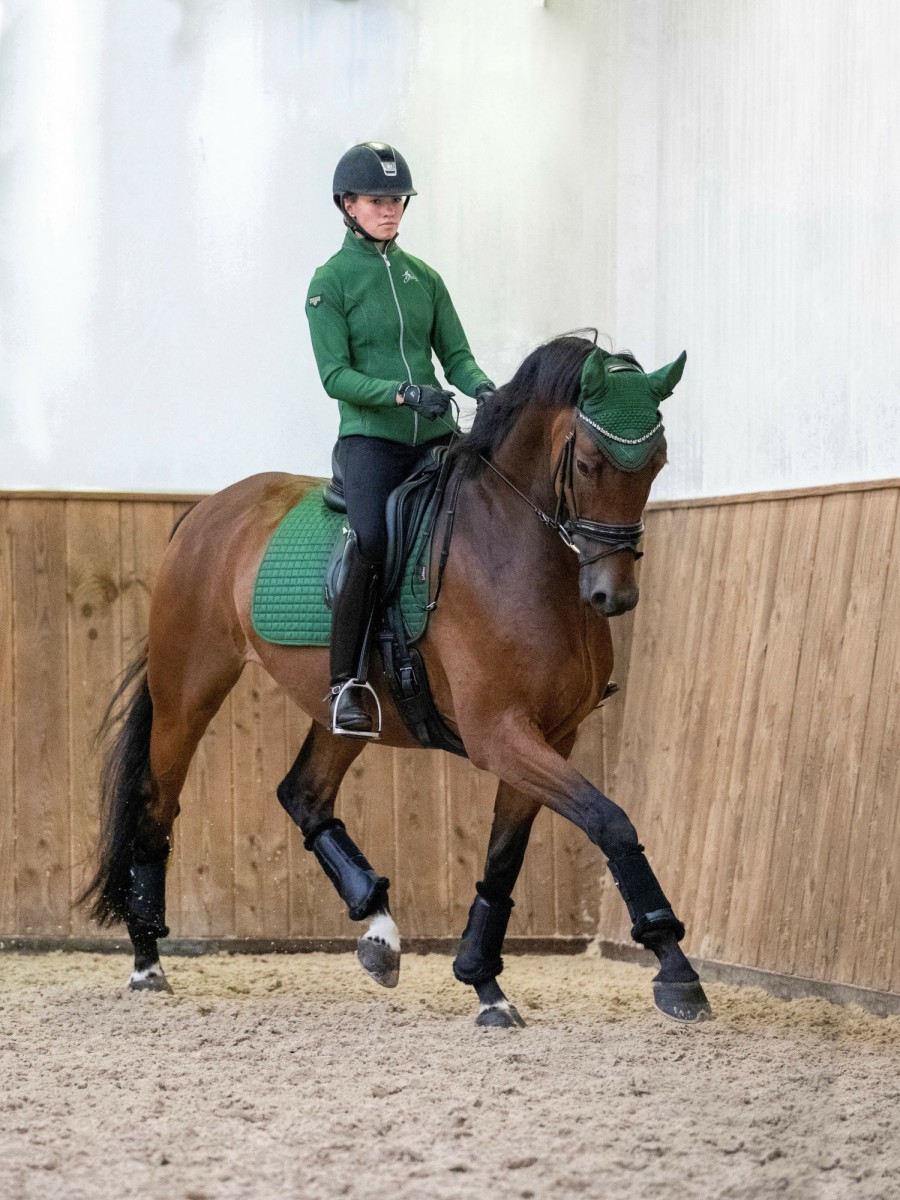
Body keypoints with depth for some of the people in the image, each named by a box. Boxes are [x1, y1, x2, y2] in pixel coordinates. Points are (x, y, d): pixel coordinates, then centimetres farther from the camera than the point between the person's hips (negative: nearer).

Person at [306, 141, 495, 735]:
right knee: (371, 543, -25)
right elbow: (336, 375, -7)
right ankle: (345, 683, -16)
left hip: (435, 432, 5)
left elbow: (456, 354, 13)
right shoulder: (331, 281, 1)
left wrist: (481, 386, -10)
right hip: (370, 435, -5)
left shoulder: (424, 277, 15)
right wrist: (403, 392, -22)